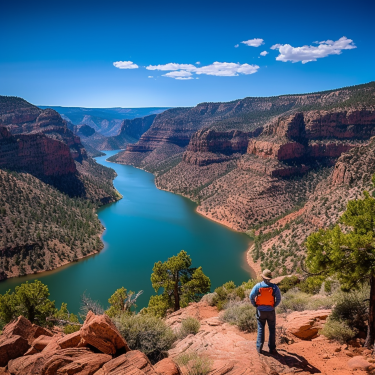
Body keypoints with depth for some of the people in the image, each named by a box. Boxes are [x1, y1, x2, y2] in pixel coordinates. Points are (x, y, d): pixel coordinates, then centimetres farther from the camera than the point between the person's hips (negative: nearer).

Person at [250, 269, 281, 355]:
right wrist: (274, 305, 8)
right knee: (272, 329, 11)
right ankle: (272, 348, 15)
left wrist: (255, 305, 2)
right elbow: (279, 299, -7)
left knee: (260, 329, 11)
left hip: (261, 311, 1)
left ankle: (259, 348, 12)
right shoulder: (274, 287, -7)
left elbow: (251, 296, -13)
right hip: (271, 311, 0)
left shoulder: (258, 286, -8)